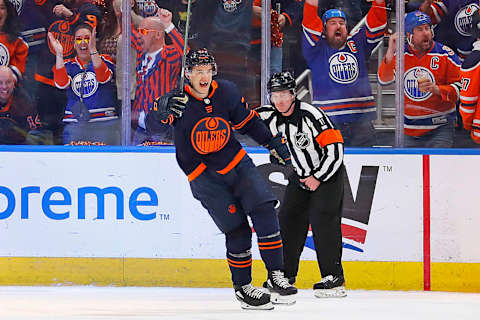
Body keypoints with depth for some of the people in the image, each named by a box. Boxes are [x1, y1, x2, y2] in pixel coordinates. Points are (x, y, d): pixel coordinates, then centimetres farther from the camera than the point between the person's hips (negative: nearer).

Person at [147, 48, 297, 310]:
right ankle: (242, 287, 3)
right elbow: (151, 122, -30)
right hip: (203, 175, -4)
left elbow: (247, 121, 15)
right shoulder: (179, 101, -13)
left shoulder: (226, 92, -1)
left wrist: (273, 142, 14)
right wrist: (162, 109, -51)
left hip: (236, 164, 4)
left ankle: (276, 275, -5)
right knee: (237, 227, -12)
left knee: (263, 208, -13)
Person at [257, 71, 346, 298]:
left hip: (328, 173, -7)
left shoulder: (311, 115, -25)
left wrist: (318, 178, -21)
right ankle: (285, 275, 10)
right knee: (288, 219, 2)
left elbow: (335, 149, -24)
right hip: (301, 175, 7)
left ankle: (334, 277, -15)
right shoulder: (273, 115, -5)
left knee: (322, 220, -18)